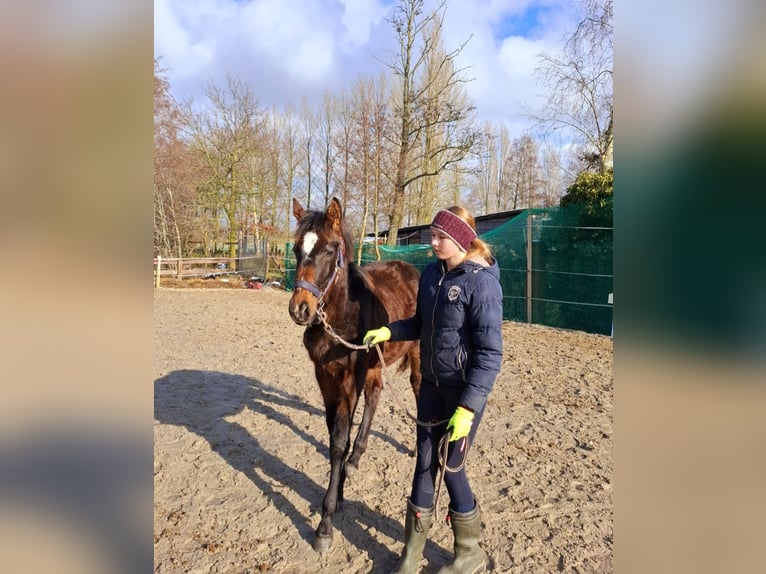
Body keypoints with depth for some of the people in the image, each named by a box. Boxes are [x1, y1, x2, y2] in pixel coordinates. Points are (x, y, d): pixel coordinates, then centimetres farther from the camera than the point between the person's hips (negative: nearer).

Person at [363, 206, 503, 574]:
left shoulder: (481, 283, -20)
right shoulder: (430, 274, 1)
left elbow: (490, 353, -21)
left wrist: (468, 407, -25)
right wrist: (388, 332, -3)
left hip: (465, 389, -6)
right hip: (431, 384, 6)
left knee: (450, 466, 7)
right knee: (424, 462, 14)